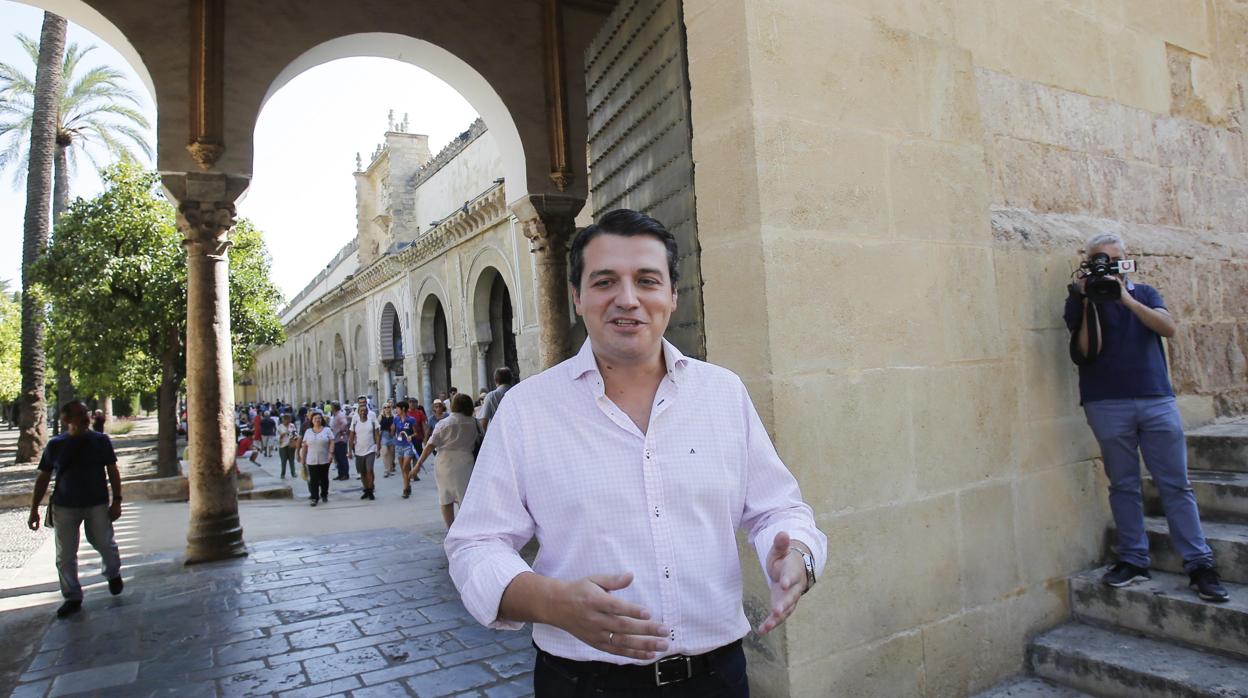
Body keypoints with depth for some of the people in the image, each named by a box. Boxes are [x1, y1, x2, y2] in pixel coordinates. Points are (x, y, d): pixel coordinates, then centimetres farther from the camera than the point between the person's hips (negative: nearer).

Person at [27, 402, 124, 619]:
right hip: (64, 507, 1)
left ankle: (114, 574, 35)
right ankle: (72, 598, 19)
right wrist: (34, 509, 4)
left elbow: (113, 471, 1)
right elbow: (43, 478, 6)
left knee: (104, 543, 6)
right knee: (65, 556, 6)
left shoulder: (101, 441, -2)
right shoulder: (55, 445, 0)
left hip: (97, 504, -1)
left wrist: (117, 500, -4)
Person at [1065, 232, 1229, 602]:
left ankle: (1200, 564, 9)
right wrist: (1089, 302, -11)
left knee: (1176, 484, 3)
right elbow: (1086, 350, -6)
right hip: (1107, 405, -2)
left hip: (1157, 401, 2)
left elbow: (1169, 327, -4)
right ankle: (1133, 560, 14)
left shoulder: (1145, 293, 14)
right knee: (1123, 485, 5)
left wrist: (1126, 298, -13)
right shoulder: (1080, 299, 6)